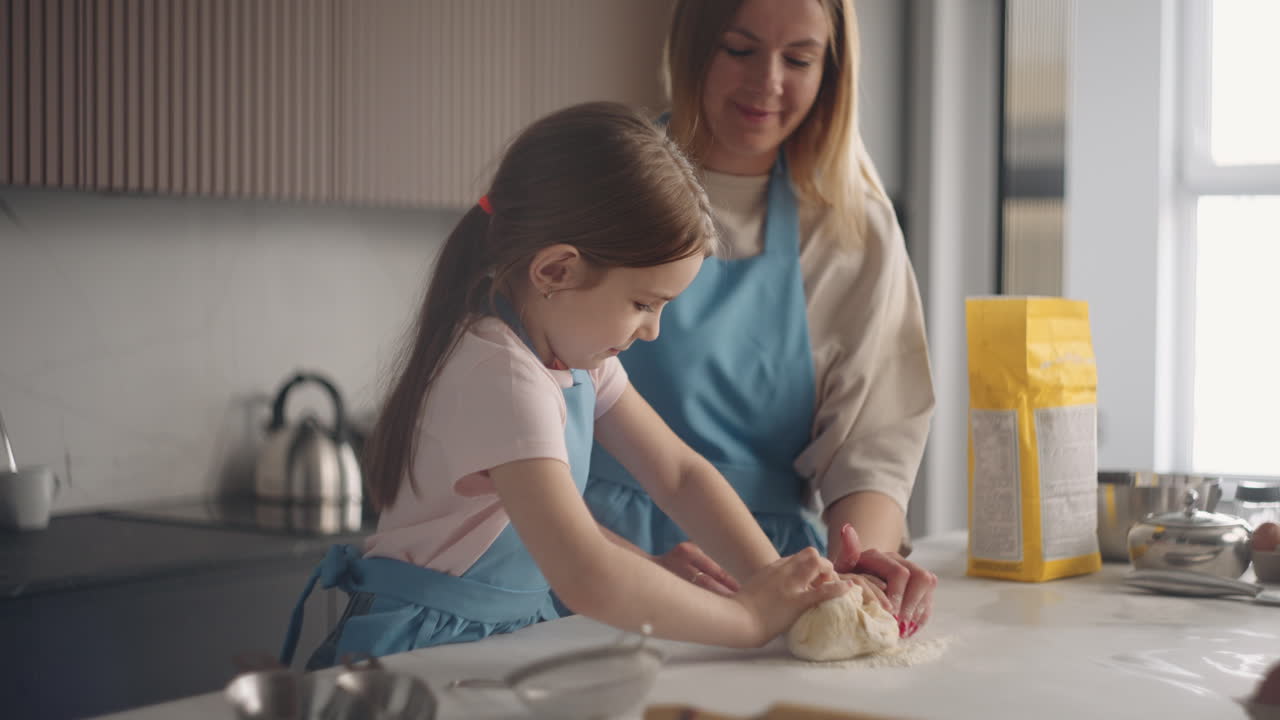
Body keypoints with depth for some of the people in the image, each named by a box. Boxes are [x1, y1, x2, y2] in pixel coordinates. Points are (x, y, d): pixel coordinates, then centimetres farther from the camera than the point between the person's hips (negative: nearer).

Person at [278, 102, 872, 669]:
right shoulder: (502, 376, -21)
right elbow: (587, 580, -29)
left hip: (514, 635, 8)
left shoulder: (577, 357, 6)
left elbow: (679, 474, 9)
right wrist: (752, 618, -21)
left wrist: (778, 582, -3)